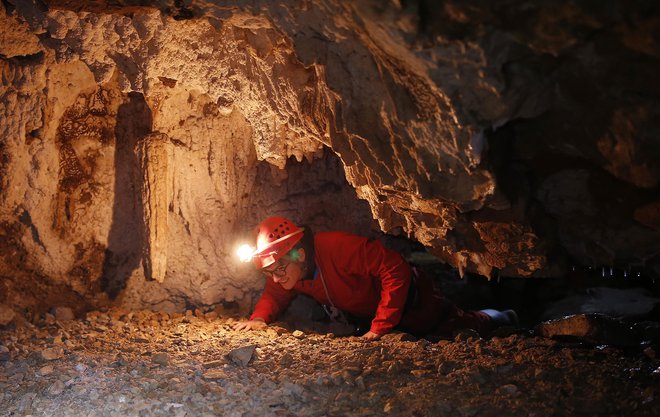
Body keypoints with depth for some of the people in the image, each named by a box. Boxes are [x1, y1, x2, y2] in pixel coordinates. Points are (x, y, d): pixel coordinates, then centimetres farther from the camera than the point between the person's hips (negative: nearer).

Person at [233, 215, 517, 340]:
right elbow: (274, 295, -4)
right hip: (368, 315, 8)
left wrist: (380, 328, -40)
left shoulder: (339, 247, -43)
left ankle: (497, 319, 41)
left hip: (407, 299, -8)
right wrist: (260, 318, -28)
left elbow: (395, 269, -42)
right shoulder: (285, 269, -21)